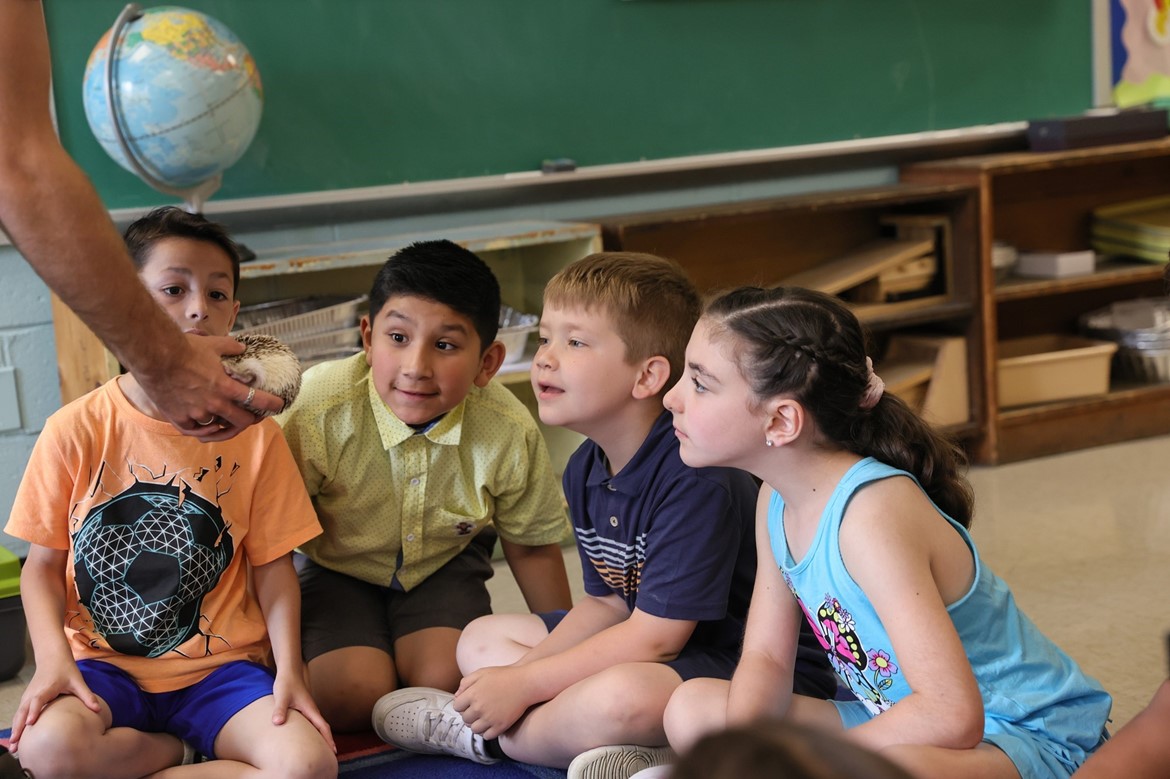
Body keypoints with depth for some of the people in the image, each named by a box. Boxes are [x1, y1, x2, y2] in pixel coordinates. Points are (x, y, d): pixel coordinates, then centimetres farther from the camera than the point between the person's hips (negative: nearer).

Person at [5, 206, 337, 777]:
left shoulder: (254, 435, 0)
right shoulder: (76, 430, -3)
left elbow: (273, 563, 3)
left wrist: (289, 670, -11)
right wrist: (53, 659, -16)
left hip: (218, 667, 1)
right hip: (104, 666, -1)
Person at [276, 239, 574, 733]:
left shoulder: (511, 435, -23)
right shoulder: (317, 412, -31)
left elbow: (532, 546, -4)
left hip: (443, 563, 2)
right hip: (336, 565, -1)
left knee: (445, 679, -21)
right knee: (352, 693, -21)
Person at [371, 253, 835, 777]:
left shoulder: (696, 476, -26)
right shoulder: (585, 470, 3)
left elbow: (655, 636, -26)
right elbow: (608, 603, 8)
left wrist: (524, 683, -19)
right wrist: (522, 677, -8)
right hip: (663, 643, 10)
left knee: (622, 695, -40)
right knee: (480, 640, 12)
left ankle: (483, 736, -8)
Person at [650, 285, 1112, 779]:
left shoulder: (873, 512, -28)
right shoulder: (777, 501, 0)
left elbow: (952, 714, -34)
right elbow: (765, 659, 6)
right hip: (906, 724, 9)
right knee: (692, 710, 4)